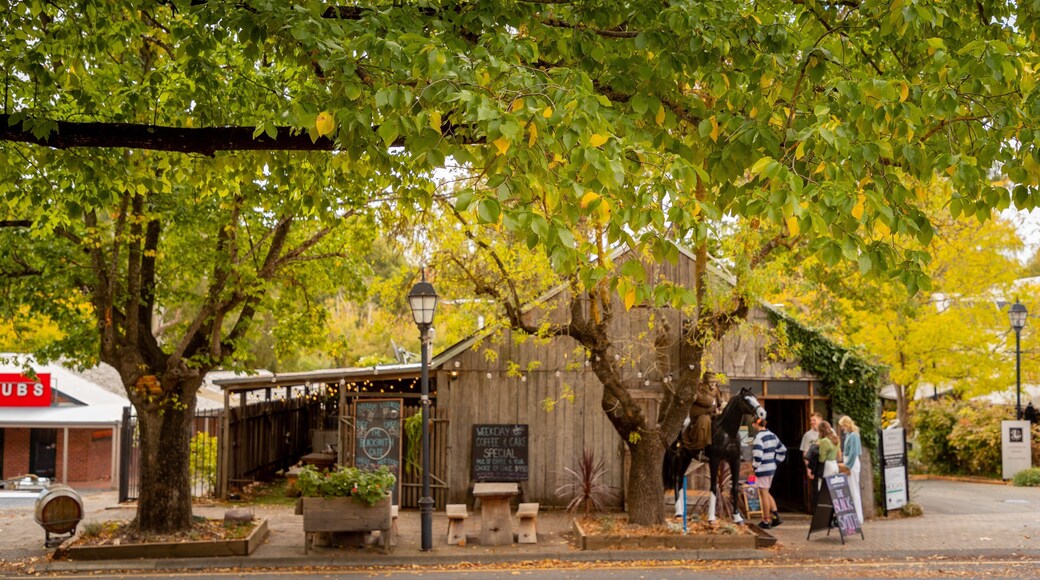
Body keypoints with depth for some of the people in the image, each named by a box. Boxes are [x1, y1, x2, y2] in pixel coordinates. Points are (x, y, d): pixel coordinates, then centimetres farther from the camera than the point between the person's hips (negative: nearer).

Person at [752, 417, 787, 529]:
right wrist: (776, 462, 17)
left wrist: (754, 466, -9)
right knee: (766, 493, 20)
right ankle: (776, 516, 11)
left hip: (762, 469, -8)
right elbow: (782, 450, 17)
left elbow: (757, 455, -25)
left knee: (764, 494, 1)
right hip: (772, 468, 8)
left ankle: (766, 521, 8)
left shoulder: (758, 437, -18)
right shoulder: (772, 435, 9)